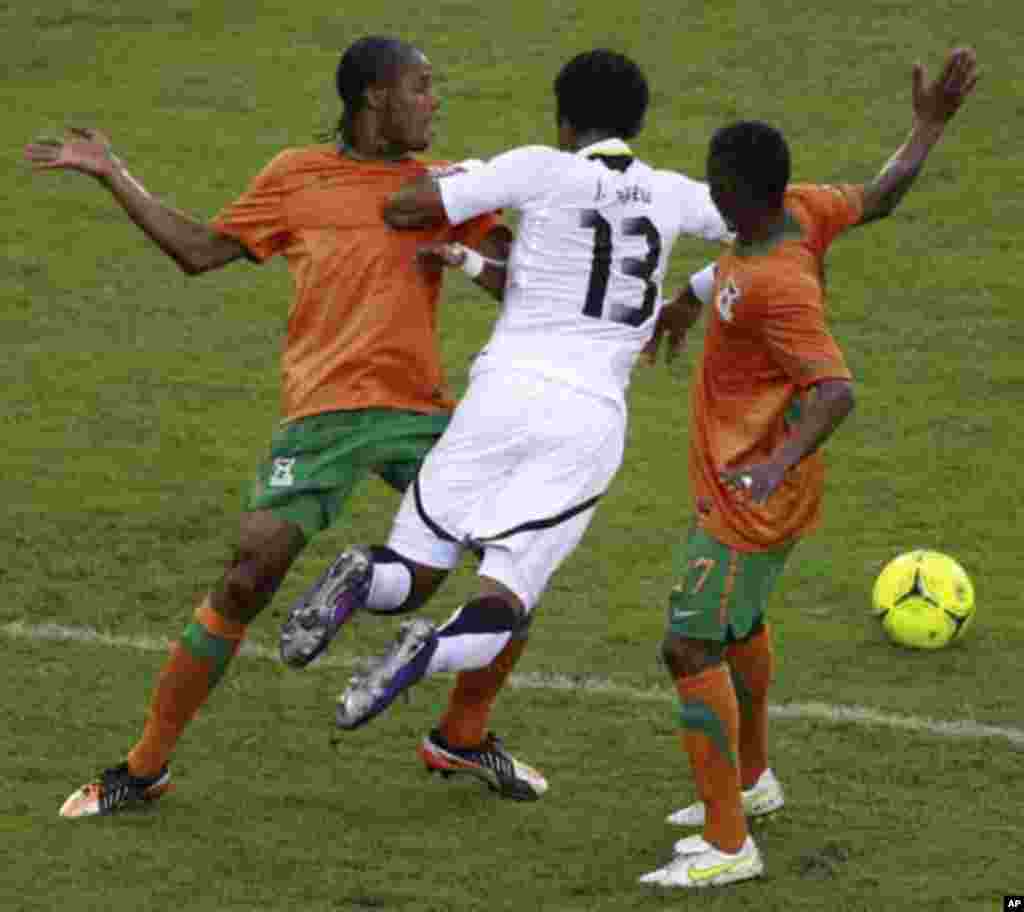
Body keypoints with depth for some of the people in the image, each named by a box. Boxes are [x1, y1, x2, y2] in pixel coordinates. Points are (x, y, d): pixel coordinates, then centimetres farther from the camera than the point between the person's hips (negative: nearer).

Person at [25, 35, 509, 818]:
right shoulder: (296, 177, 10)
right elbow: (200, 251, 15)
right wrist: (113, 176, 14)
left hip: (420, 409, 3)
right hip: (323, 413, -3)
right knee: (249, 574, -12)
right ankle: (146, 767, 1)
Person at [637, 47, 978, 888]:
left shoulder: (774, 286, -30)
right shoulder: (800, 209, -6)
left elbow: (837, 391, -36)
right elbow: (879, 197, 12)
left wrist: (779, 464, -48)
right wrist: (930, 125, 27)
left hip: (753, 496, -10)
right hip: (749, 479, 10)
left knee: (692, 647, -12)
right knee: (740, 621, 29)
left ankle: (726, 845, -12)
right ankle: (751, 780, 48)